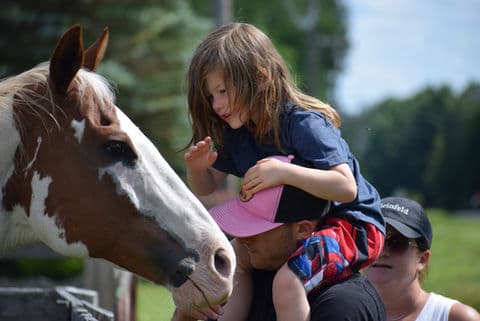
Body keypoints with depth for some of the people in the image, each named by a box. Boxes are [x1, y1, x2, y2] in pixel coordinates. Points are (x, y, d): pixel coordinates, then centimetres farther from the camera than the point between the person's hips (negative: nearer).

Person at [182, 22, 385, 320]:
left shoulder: (304, 124, -23)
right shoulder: (235, 132, 1)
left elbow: (346, 187, -32)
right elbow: (206, 188, 12)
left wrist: (284, 172, -43)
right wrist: (197, 168, -13)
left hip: (351, 224, -9)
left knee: (288, 279, -31)